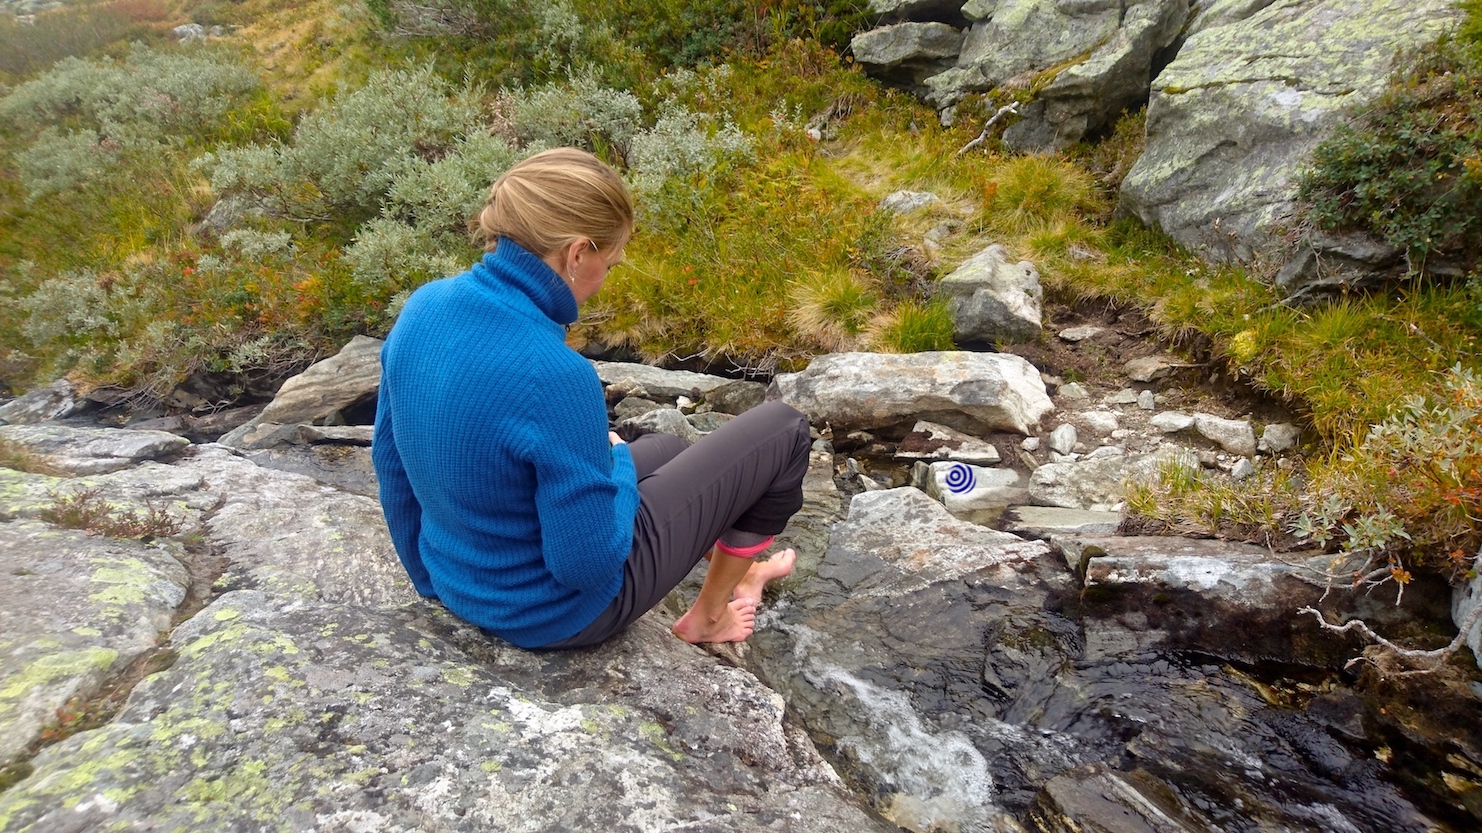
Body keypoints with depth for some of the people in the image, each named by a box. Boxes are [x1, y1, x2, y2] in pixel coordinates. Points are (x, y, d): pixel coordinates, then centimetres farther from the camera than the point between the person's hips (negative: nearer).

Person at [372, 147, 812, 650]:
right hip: (560, 610, -7)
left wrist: (434, 581, 18)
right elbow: (590, 563, -27)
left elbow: (392, 464, 3)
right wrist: (616, 463, -8)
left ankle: (736, 569, 50)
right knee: (782, 429, 5)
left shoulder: (423, 309, -10)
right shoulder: (554, 374, -35)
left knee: (662, 449, 31)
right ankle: (711, 615, 23)